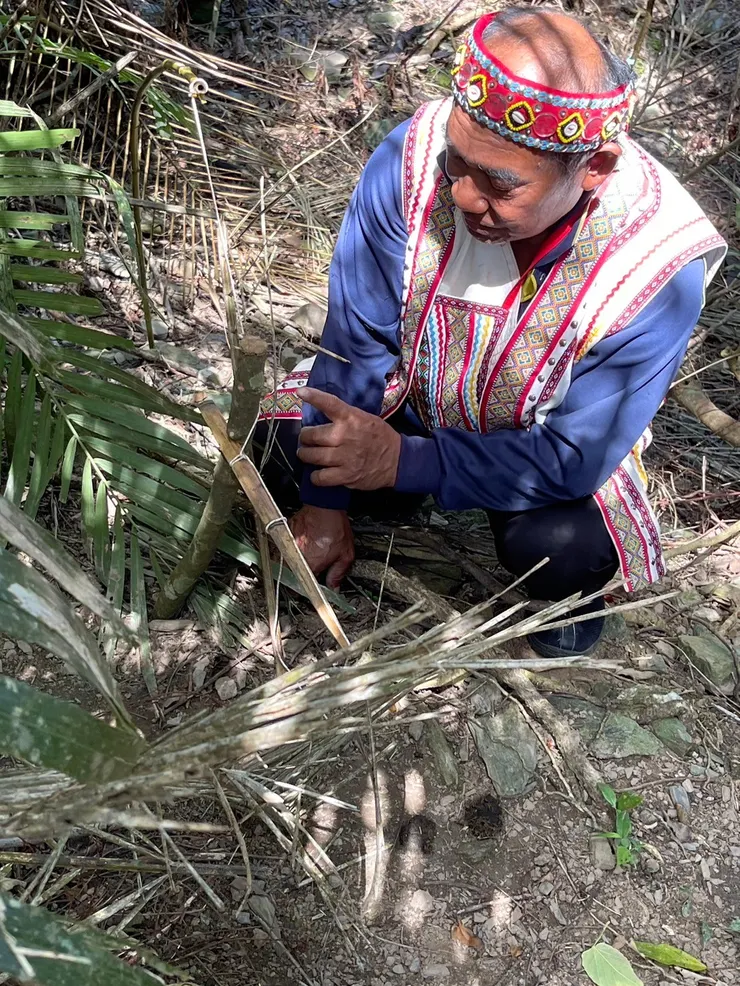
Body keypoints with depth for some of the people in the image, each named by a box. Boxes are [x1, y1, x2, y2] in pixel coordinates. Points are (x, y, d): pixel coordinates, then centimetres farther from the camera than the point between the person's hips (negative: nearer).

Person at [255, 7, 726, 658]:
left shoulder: (659, 262, -33)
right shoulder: (415, 157, -28)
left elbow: (573, 457, -29)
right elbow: (356, 341, -20)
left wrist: (405, 462, -39)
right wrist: (326, 508, -17)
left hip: (558, 445, -2)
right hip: (418, 397, 3)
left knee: (561, 545, -31)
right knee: (286, 424, -16)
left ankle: (571, 592, 7)